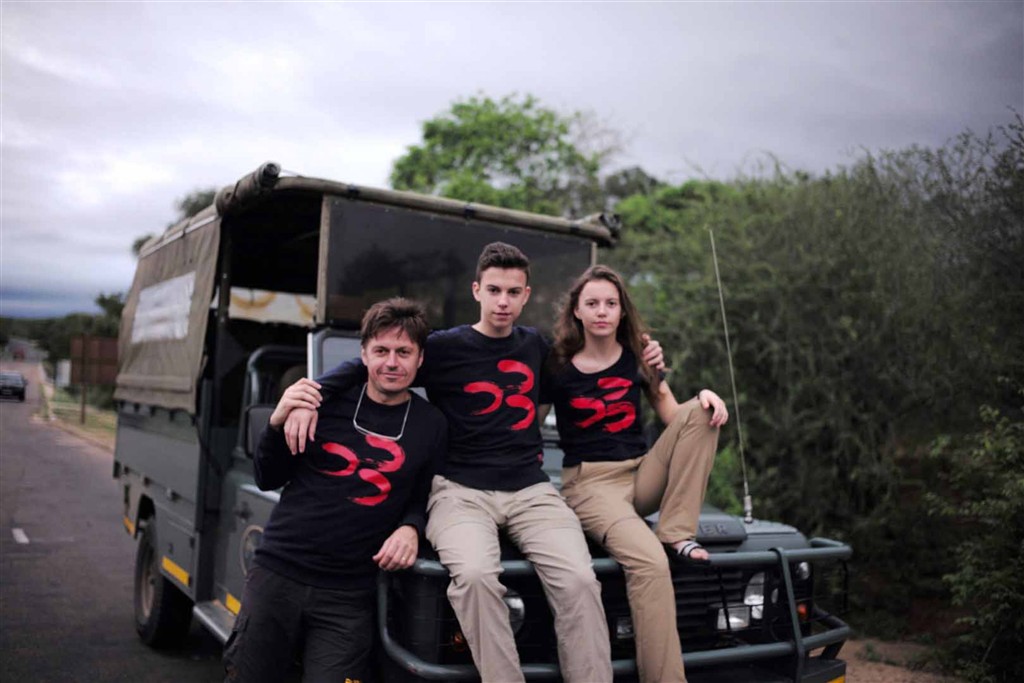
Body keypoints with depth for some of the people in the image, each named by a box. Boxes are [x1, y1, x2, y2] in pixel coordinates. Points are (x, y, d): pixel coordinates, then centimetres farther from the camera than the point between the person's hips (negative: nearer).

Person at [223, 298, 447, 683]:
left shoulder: (431, 426, 0)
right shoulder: (329, 400, -1)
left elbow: (423, 499, 9)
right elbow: (268, 480, 3)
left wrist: (410, 528, -13)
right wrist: (277, 423, -13)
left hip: (348, 598, 0)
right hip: (276, 575, 1)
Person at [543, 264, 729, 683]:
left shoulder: (639, 357, 7)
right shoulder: (557, 366, -3)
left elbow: (674, 419, 9)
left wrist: (706, 397, -11)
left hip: (644, 475, 5)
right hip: (590, 482, -5)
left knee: (701, 413, -16)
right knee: (649, 562, -32)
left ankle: (676, 534, -15)